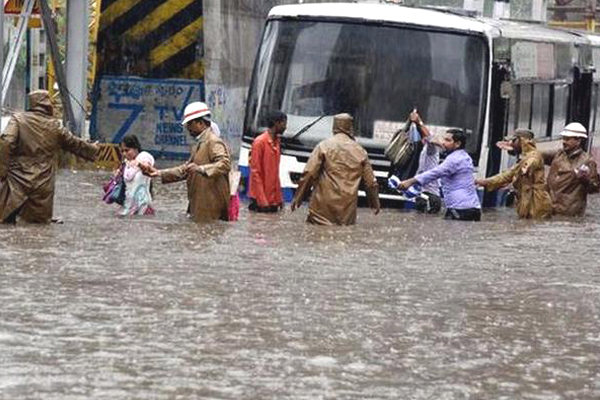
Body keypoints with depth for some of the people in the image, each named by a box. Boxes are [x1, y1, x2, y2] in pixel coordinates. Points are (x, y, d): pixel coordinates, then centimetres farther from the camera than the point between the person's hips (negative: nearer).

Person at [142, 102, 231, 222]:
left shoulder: (213, 142, -12)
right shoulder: (199, 145, 21)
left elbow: (225, 164, -27)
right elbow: (185, 169, 23)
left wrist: (201, 169, -40)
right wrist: (159, 173, 14)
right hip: (198, 208, 10)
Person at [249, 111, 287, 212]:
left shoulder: (277, 142, 12)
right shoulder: (260, 142, -11)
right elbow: (255, 172, -14)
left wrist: (279, 198, 14)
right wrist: (262, 201, -18)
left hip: (273, 200, 7)